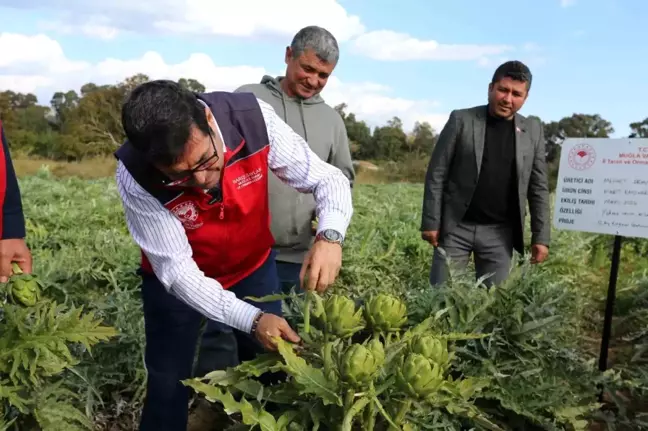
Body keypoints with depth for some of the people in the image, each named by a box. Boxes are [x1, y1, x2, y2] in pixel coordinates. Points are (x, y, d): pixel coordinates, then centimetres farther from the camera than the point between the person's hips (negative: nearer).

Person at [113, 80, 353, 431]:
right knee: (168, 387, 8)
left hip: (253, 264, 2)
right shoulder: (135, 176, -32)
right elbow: (177, 271, -27)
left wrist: (330, 235, -42)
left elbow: (328, 179, -21)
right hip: (179, 281, -1)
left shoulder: (254, 119, -30)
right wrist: (251, 319, -39)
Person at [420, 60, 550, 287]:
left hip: (500, 232, 2)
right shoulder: (461, 120, -2)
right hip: (456, 227, -2)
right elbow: (437, 173, -3)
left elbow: (538, 187, 7)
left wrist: (541, 236, 1)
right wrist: (431, 222, -8)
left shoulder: (533, 131, 6)